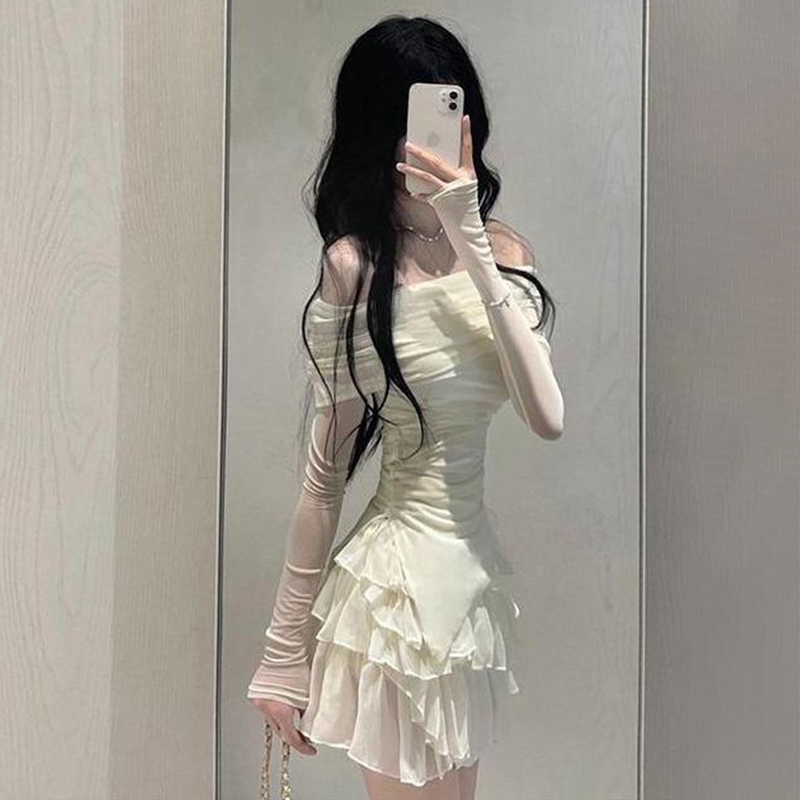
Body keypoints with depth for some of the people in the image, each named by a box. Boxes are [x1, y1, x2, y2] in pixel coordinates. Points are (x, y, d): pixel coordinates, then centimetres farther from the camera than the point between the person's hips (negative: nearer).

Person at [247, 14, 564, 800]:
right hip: (399, 570, -6)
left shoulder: (502, 247, 2)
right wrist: (286, 645, -8)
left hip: (477, 566, 6)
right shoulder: (354, 265, -13)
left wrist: (474, 249, -17)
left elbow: (548, 417, -12)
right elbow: (326, 466, -11)